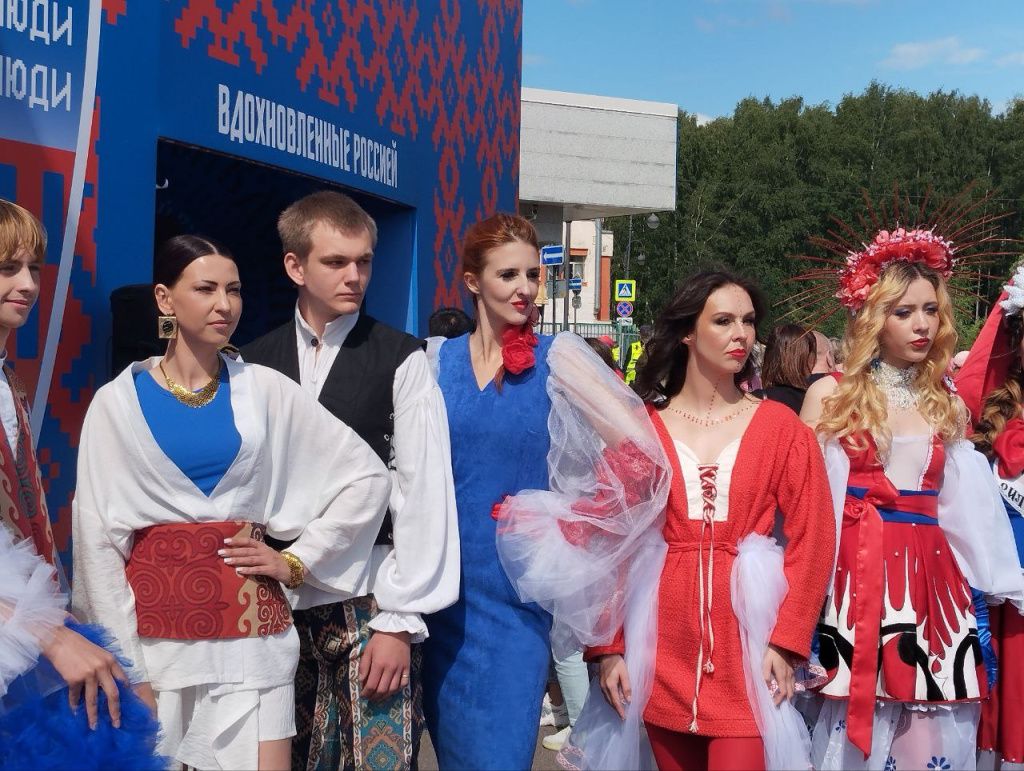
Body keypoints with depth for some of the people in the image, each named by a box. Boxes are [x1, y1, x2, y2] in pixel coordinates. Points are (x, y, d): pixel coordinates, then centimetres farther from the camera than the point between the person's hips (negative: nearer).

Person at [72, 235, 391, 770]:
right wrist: (121, 661, -5)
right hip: (152, 631, 0)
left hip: (249, 629, 0)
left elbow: (367, 476, 6)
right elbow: (97, 537, -1)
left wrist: (296, 561, 1)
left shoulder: (264, 390, 3)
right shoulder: (117, 402, 1)